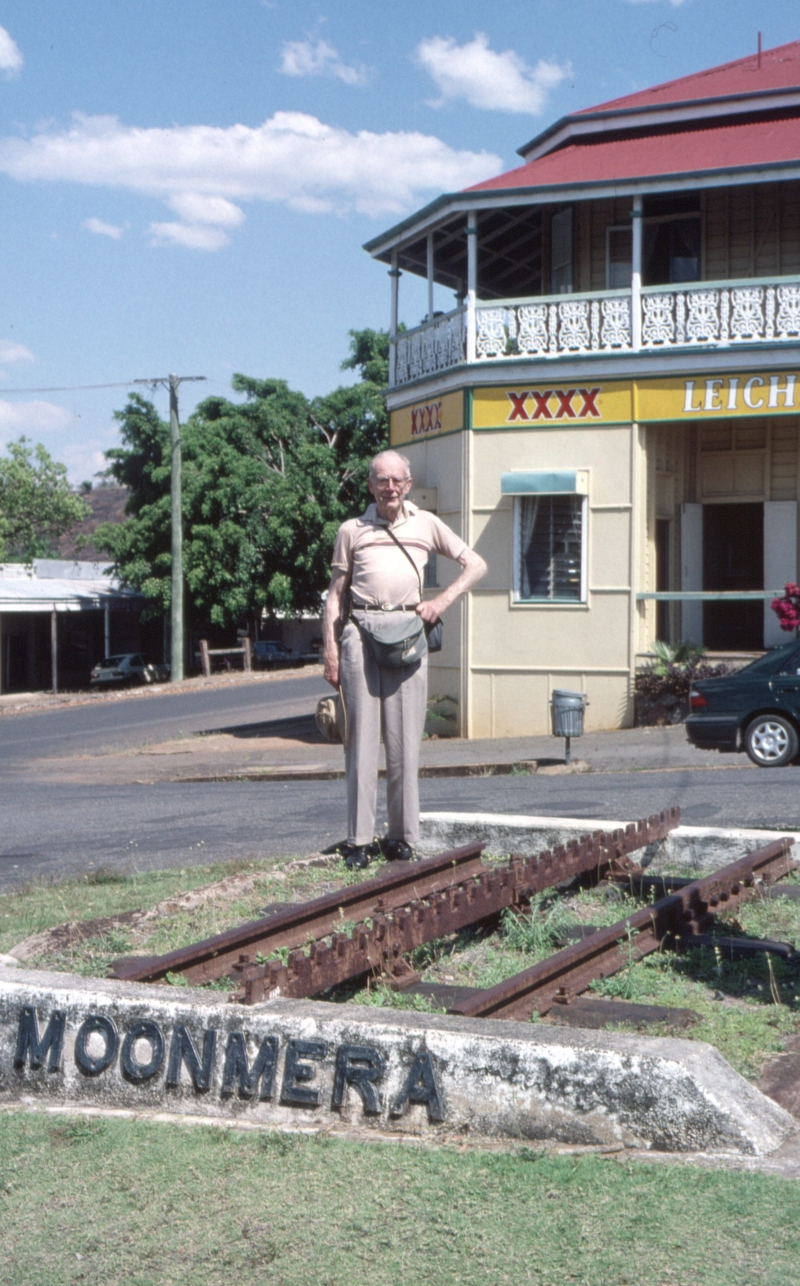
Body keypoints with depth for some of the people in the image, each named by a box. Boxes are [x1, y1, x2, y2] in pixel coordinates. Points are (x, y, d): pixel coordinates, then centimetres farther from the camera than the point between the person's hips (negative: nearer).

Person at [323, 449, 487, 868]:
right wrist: (330, 648, 2)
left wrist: (441, 602, 3)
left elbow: (475, 565, 16)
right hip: (360, 632, -1)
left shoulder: (426, 524, 14)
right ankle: (358, 839, 0)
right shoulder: (352, 531, 13)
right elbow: (335, 594, 13)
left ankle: (402, 838, 8)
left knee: (404, 739, 1)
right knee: (361, 736, -2)